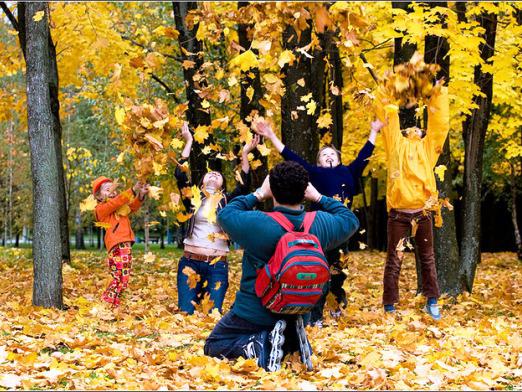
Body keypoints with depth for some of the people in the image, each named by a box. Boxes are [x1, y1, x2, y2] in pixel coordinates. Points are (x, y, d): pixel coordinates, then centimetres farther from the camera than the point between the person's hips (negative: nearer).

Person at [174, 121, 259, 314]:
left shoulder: (227, 201, 13)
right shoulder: (193, 199, 12)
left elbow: (244, 187, -4)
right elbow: (180, 175, -1)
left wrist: (245, 154, -8)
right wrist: (189, 142, -2)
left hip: (217, 265, 0)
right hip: (190, 262, 0)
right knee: (185, 312, -5)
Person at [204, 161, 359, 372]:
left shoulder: (256, 224, -26)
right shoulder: (320, 223, -14)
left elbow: (225, 214, -5)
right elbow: (350, 220, 8)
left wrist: (258, 195, -1)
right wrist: (319, 198, 4)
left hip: (254, 313, -4)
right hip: (297, 313, 4)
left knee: (213, 346, 13)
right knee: (289, 332, 36)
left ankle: (260, 347, -14)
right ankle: (292, 342, -1)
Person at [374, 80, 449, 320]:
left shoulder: (429, 146, 14)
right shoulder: (396, 143, 12)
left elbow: (439, 122, 11)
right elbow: (389, 120, 9)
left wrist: (438, 92, 11)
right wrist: (384, 93, 8)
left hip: (422, 213, 2)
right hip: (399, 214, -2)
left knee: (427, 259, 11)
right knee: (394, 260, 1)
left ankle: (432, 301, 21)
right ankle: (389, 306, 5)